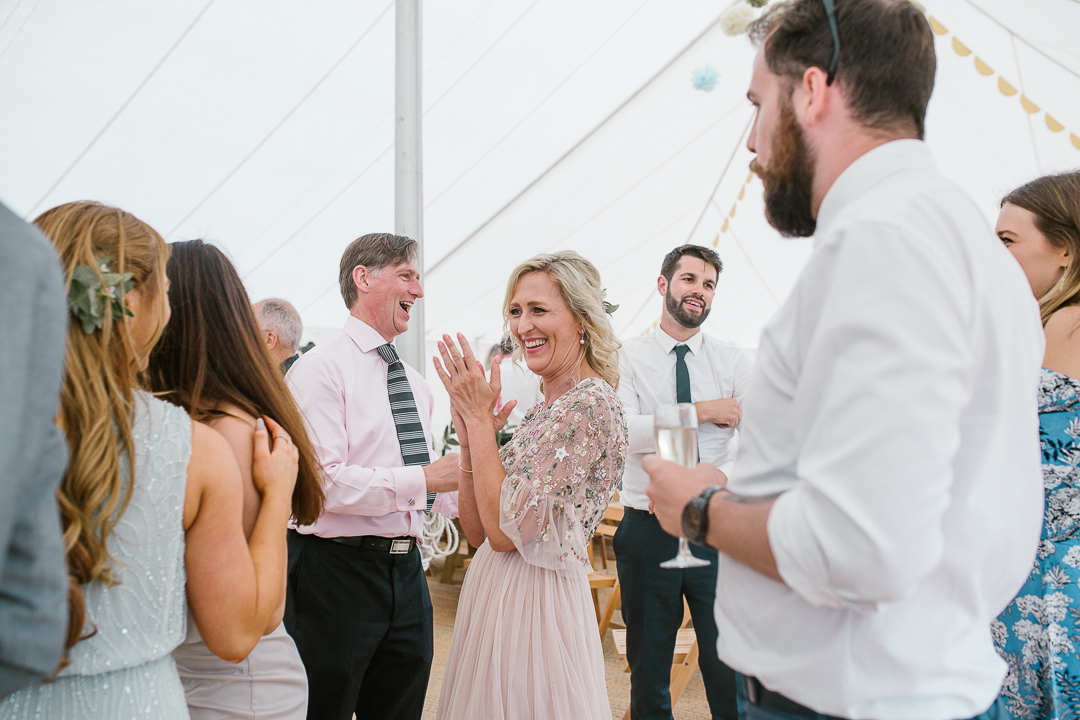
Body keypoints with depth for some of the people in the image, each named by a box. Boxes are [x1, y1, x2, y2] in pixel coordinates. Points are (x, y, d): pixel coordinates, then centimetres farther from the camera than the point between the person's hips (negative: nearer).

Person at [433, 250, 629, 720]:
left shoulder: (589, 404, -18)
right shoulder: (545, 408, 9)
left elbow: (507, 530, -21)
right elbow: (477, 531, 7)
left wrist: (479, 416, -15)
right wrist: (469, 433, -5)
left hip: (534, 600, -9)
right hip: (496, 593, 9)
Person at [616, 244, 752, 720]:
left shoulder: (735, 362, 5)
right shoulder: (628, 358, 0)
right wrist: (700, 412, -13)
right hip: (648, 528, 0)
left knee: (730, 668, 7)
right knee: (648, 668, 15)